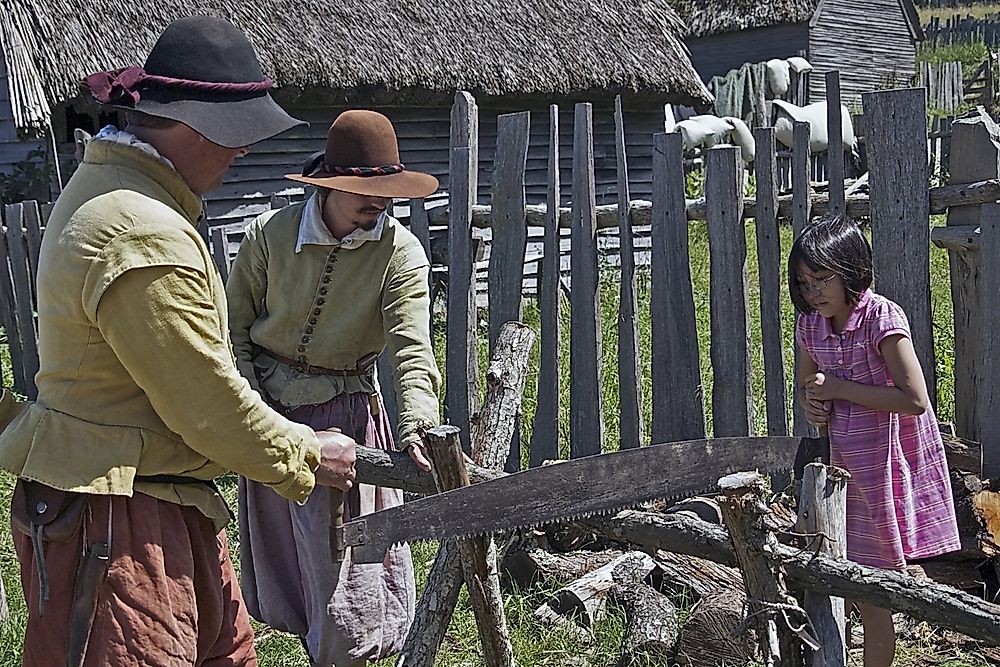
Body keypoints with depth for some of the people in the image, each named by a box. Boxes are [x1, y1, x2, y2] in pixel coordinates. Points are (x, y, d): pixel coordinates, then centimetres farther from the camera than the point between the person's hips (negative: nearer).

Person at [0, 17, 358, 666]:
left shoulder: (107, 186, 10)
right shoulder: (141, 240, -25)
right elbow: (207, 402, -20)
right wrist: (304, 456, -4)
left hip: (167, 502, 11)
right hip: (114, 517, -11)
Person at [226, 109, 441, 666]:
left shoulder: (401, 253, -16)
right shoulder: (271, 233, -11)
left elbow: (412, 347, -27)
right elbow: (236, 324, 0)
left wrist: (417, 425, -43)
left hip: (345, 412, -2)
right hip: (271, 408, 2)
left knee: (346, 553, -1)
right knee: (280, 546, 14)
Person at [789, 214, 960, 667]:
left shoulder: (882, 319, -17)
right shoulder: (810, 325, 3)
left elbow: (914, 399, -23)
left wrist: (839, 388, -19)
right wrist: (813, 406, -3)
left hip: (887, 466, -6)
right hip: (844, 464, 6)